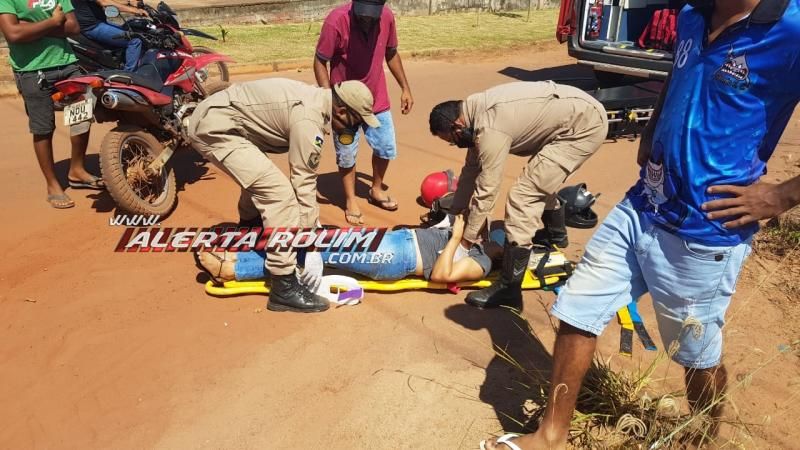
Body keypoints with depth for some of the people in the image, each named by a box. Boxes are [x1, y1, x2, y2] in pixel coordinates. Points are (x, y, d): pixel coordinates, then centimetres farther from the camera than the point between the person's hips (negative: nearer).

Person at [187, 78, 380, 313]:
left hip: (213, 117, 11)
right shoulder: (308, 120, -21)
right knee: (278, 192, -18)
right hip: (215, 127, -11)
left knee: (258, 176, 30)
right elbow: (304, 184, -17)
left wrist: (314, 224, 18)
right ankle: (284, 288, -13)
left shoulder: (316, 99, 9)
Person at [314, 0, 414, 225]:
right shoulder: (336, 21, -23)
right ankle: (350, 200, 26)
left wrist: (405, 88, 8)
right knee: (347, 154, 6)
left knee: (386, 147, 13)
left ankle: (376, 190, 36)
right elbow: (320, 63, -15)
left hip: (377, 99, 4)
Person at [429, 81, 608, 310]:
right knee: (542, 179, 29)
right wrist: (455, 212, 20)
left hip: (585, 124, -10)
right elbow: (472, 168, 15)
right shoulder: (478, 112, 5)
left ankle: (508, 289, -9)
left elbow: (486, 188, -19)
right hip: (579, 112, 10)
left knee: (523, 196, -15)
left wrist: (467, 237, -7)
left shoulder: (490, 128, -24)